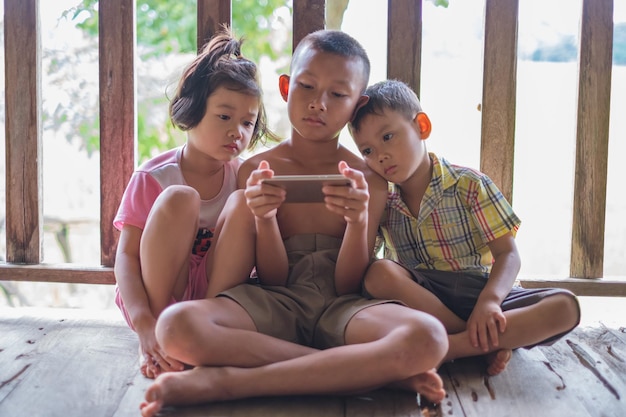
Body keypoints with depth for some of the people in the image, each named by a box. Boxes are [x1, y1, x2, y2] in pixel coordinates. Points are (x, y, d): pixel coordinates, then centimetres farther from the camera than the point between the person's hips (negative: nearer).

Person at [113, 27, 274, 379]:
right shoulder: (153, 178, -10)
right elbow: (126, 257, -16)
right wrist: (144, 325, -31)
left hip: (217, 292, 2)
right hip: (154, 296, -2)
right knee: (178, 199, -27)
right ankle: (152, 345, -20)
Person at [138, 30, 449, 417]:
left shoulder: (368, 181, 6)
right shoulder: (257, 169, 6)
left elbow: (347, 285, -1)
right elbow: (273, 280, 2)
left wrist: (359, 221, -20)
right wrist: (264, 218, -17)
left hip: (339, 308, 0)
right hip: (275, 306, 0)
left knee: (427, 338, -35)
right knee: (177, 325, -32)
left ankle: (223, 380, -27)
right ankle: (374, 371, -23)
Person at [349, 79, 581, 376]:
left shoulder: (469, 185, -4)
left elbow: (507, 254, -8)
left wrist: (490, 300, -26)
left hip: (480, 296, 0)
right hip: (420, 300, 1)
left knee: (565, 306, -25)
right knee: (379, 274, -31)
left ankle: (454, 346, -35)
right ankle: (488, 343, -24)